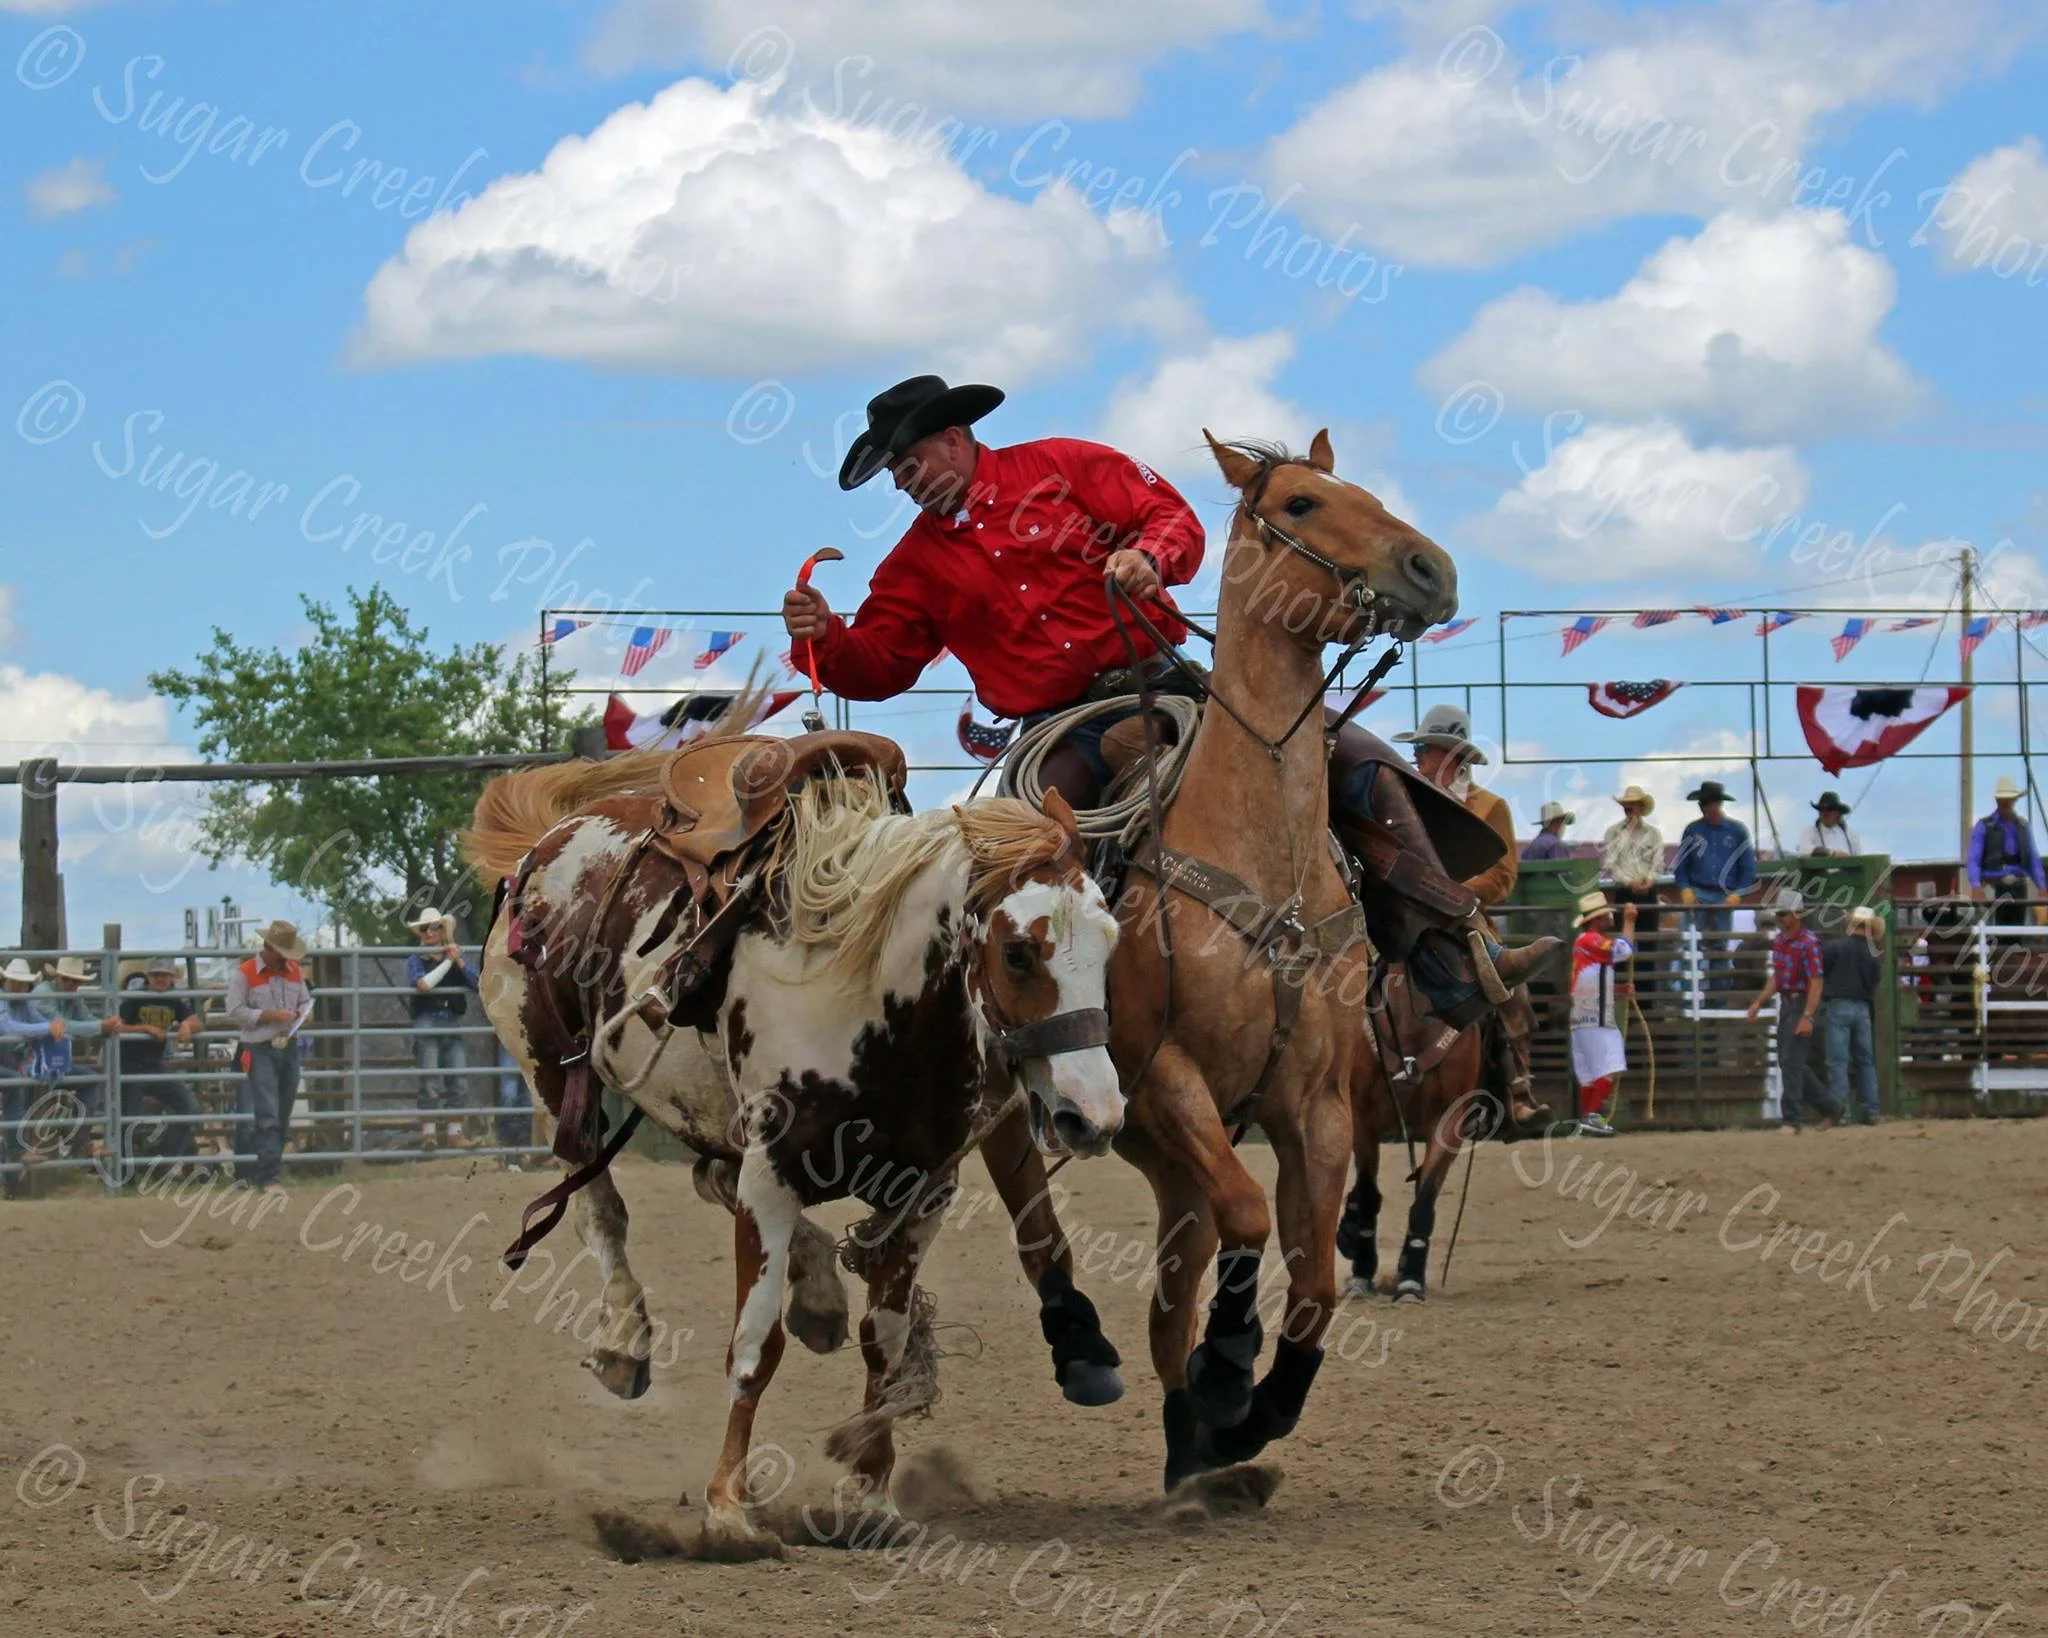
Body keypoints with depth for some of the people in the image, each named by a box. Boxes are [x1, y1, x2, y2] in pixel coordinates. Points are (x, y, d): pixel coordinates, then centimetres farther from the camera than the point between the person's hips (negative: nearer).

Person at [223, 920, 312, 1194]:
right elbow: (235, 1013, -10)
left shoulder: (295, 972, 13)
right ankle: (266, 1177, -14)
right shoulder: (243, 974, -5)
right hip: (260, 1051, -7)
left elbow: (305, 1001, 23)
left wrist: (304, 1012, -1)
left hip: (289, 1049, 7)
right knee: (267, 1115, -13)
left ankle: (247, 1172, 18)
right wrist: (271, 1016, -18)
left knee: (283, 1117, 9)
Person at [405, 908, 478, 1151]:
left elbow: (477, 982, 3)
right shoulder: (415, 960, 4)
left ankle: (455, 1133, 4)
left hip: (452, 1023, 4)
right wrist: (448, 961, -10)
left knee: (459, 1080, 0)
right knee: (429, 1081, -7)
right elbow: (424, 984, -16)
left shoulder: (457, 955, 14)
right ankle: (427, 1134, -4)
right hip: (426, 1023, -4)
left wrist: (459, 962, -10)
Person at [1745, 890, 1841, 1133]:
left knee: (1791, 1063, -10)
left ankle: (1791, 1120, -6)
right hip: (1785, 1004, 9)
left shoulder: (1808, 943, -16)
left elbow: (1816, 983, -19)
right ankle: (1830, 1108, 23)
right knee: (1788, 1063, 12)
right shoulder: (1778, 940, 11)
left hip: (1802, 1004, -9)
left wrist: (1807, 1017, -26)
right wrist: (1759, 1002, 15)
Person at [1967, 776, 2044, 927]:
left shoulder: (2022, 826, 14)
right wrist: (1976, 886, -22)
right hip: (1993, 888, -4)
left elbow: (2033, 860, 16)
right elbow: (1973, 860, -6)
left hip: (2018, 887, 4)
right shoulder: (1984, 827, 2)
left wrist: (2042, 887, 2)